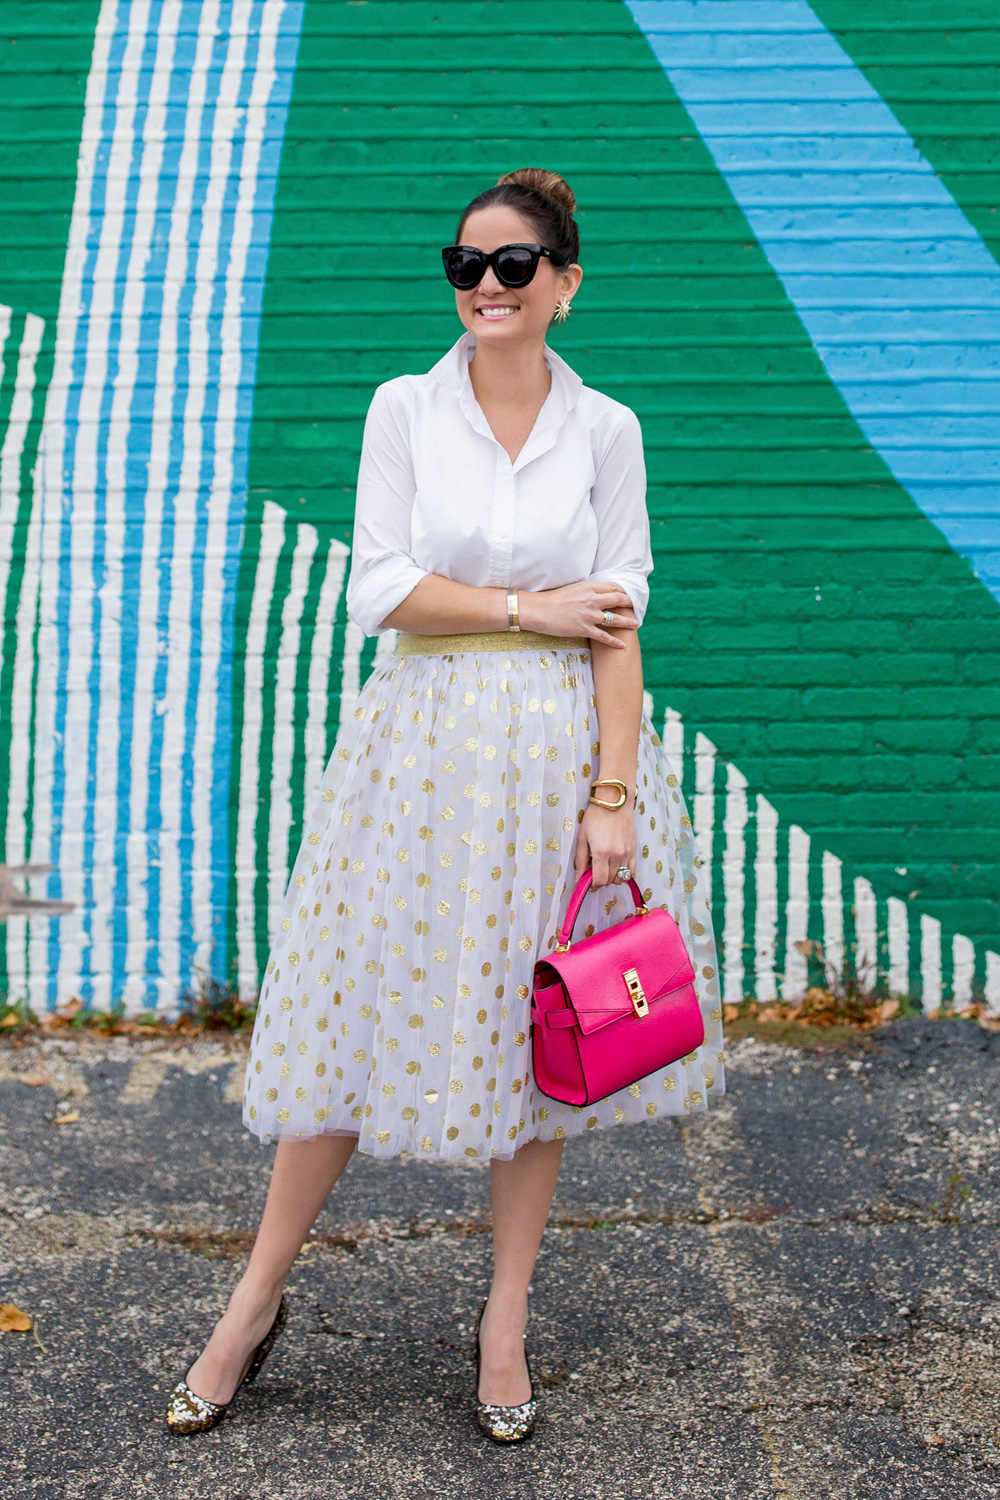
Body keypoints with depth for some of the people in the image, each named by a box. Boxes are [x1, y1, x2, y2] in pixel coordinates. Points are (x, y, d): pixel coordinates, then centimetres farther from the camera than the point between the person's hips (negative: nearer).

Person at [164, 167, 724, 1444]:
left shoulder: (605, 429, 3)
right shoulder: (404, 409, 2)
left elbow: (618, 621, -2)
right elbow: (377, 587, -4)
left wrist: (609, 797, -10)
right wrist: (530, 608, -9)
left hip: (559, 747, 1)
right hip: (424, 741, 0)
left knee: (537, 1025, 7)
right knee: (363, 1017, 3)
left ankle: (506, 1318, 22)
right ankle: (255, 1304, 19)